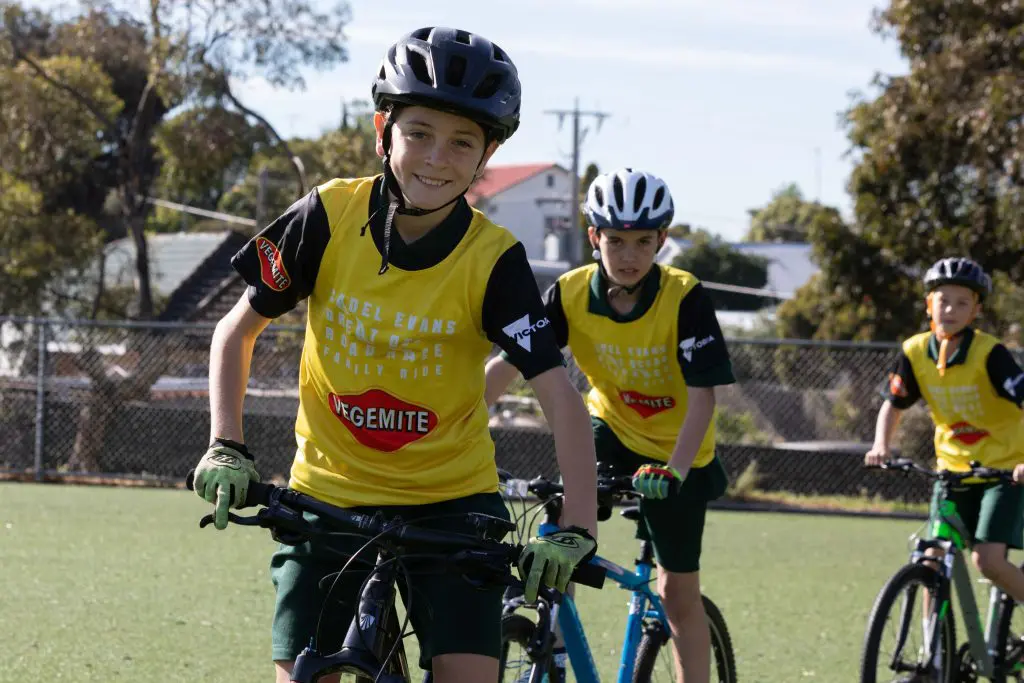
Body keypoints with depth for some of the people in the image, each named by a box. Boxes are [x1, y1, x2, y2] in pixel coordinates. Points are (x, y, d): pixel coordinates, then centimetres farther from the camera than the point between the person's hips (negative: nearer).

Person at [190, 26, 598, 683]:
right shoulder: (328, 217, -11)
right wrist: (226, 447, -12)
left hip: (452, 501, -1)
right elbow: (237, 330, 1)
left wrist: (578, 529, -33)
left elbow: (561, 397, -21)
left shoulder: (494, 261, -16)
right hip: (329, 495, 1)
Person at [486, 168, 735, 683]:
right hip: (611, 427, 2)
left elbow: (703, 396, -29)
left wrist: (674, 470, -42)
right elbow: (508, 363, -21)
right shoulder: (571, 294, -17)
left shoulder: (685, 299, -25)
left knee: (679, 591, 2)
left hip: (677, 449, -2)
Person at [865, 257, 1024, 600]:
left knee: (988, 560, -16)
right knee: (935, 558, -5)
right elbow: (893, 405, 5)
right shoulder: (916, 352, -6)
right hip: (953, 466, 4)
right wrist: (881, 447, -15)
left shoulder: (989, 353, -19)